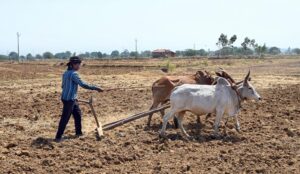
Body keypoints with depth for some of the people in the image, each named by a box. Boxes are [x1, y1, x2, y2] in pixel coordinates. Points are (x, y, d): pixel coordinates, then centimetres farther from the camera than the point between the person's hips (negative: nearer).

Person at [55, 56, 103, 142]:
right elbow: (83, 84, -24)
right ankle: (58, 137, 4)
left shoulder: (66, 73, 10)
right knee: (65, 118, -3)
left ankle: (78, 132, 29)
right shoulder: (73, 74, -19)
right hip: (69, 99, -10)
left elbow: (63, 86, 18)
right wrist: (96, 88, -20)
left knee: (78, 114, 18)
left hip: (72, 99, 10)